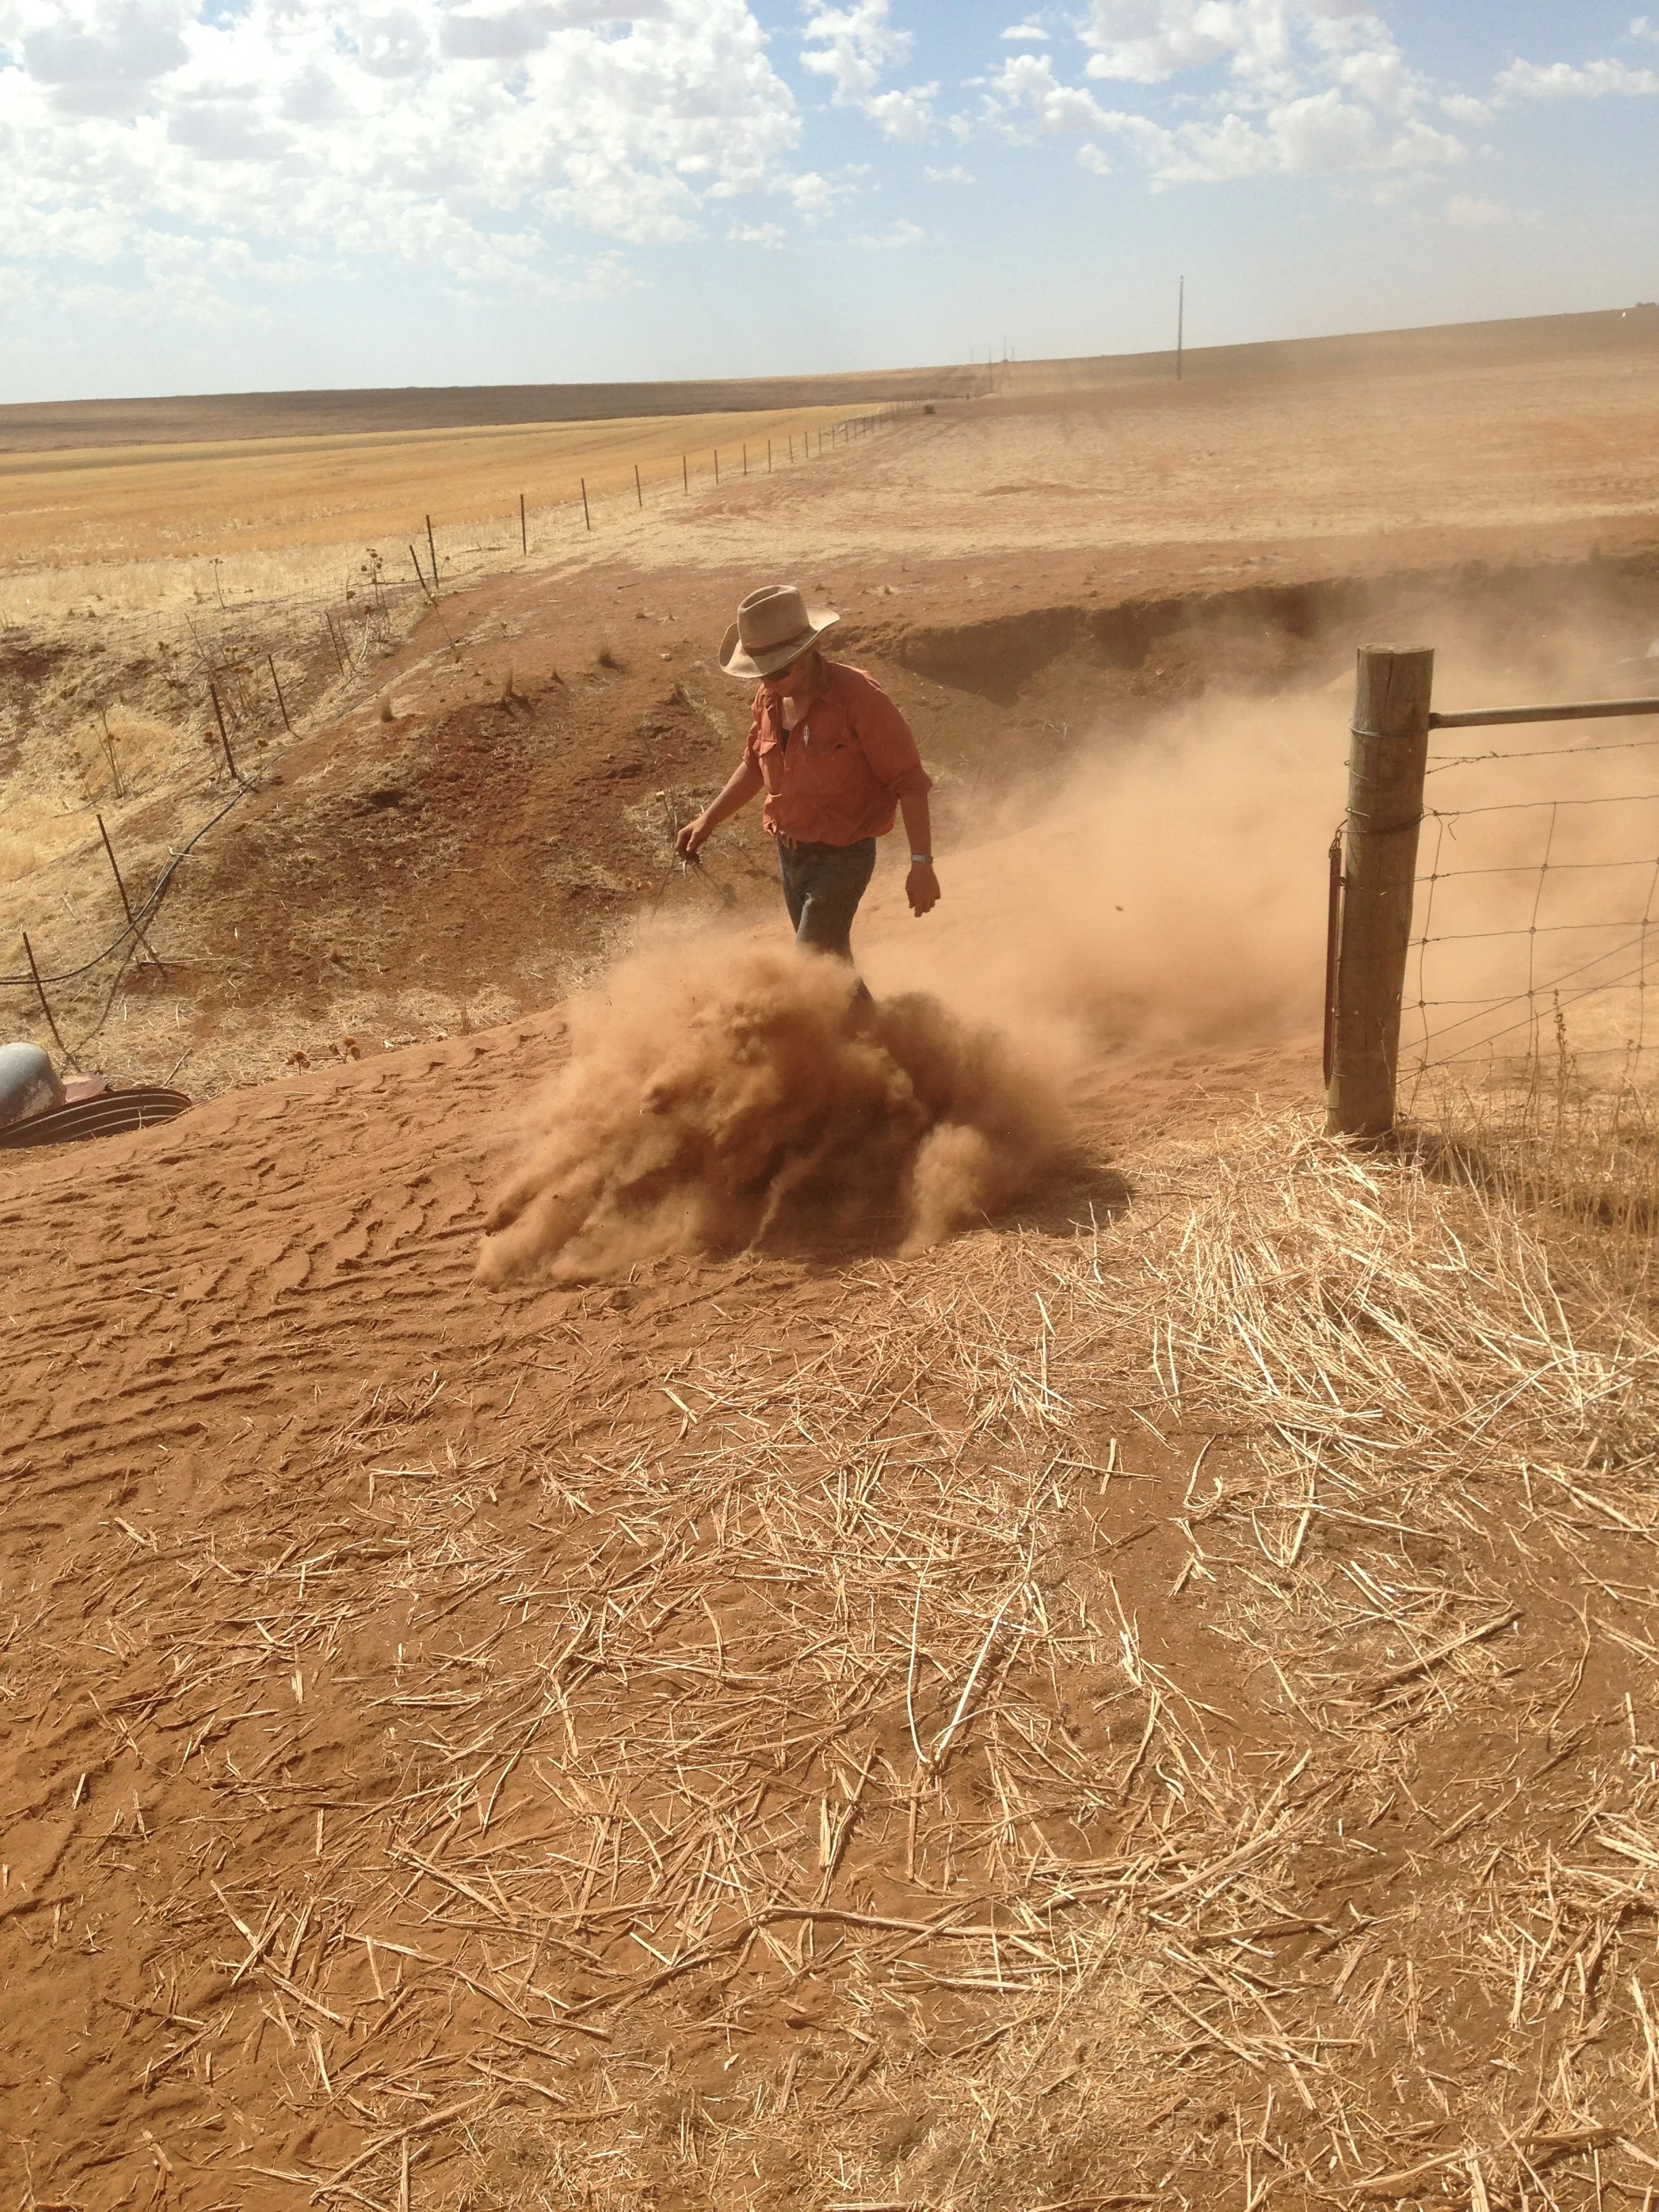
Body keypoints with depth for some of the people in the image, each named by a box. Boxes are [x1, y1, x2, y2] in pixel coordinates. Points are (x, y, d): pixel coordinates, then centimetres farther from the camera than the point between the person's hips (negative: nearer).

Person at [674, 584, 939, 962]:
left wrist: (922, 863, -21)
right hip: (790, 855, 7)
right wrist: (707, 821, 13)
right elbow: (754, 766, 19)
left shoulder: (859, 698, -20)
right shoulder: (769, 699, 1)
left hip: (842, 859, -7)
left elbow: (910, 782, -18)